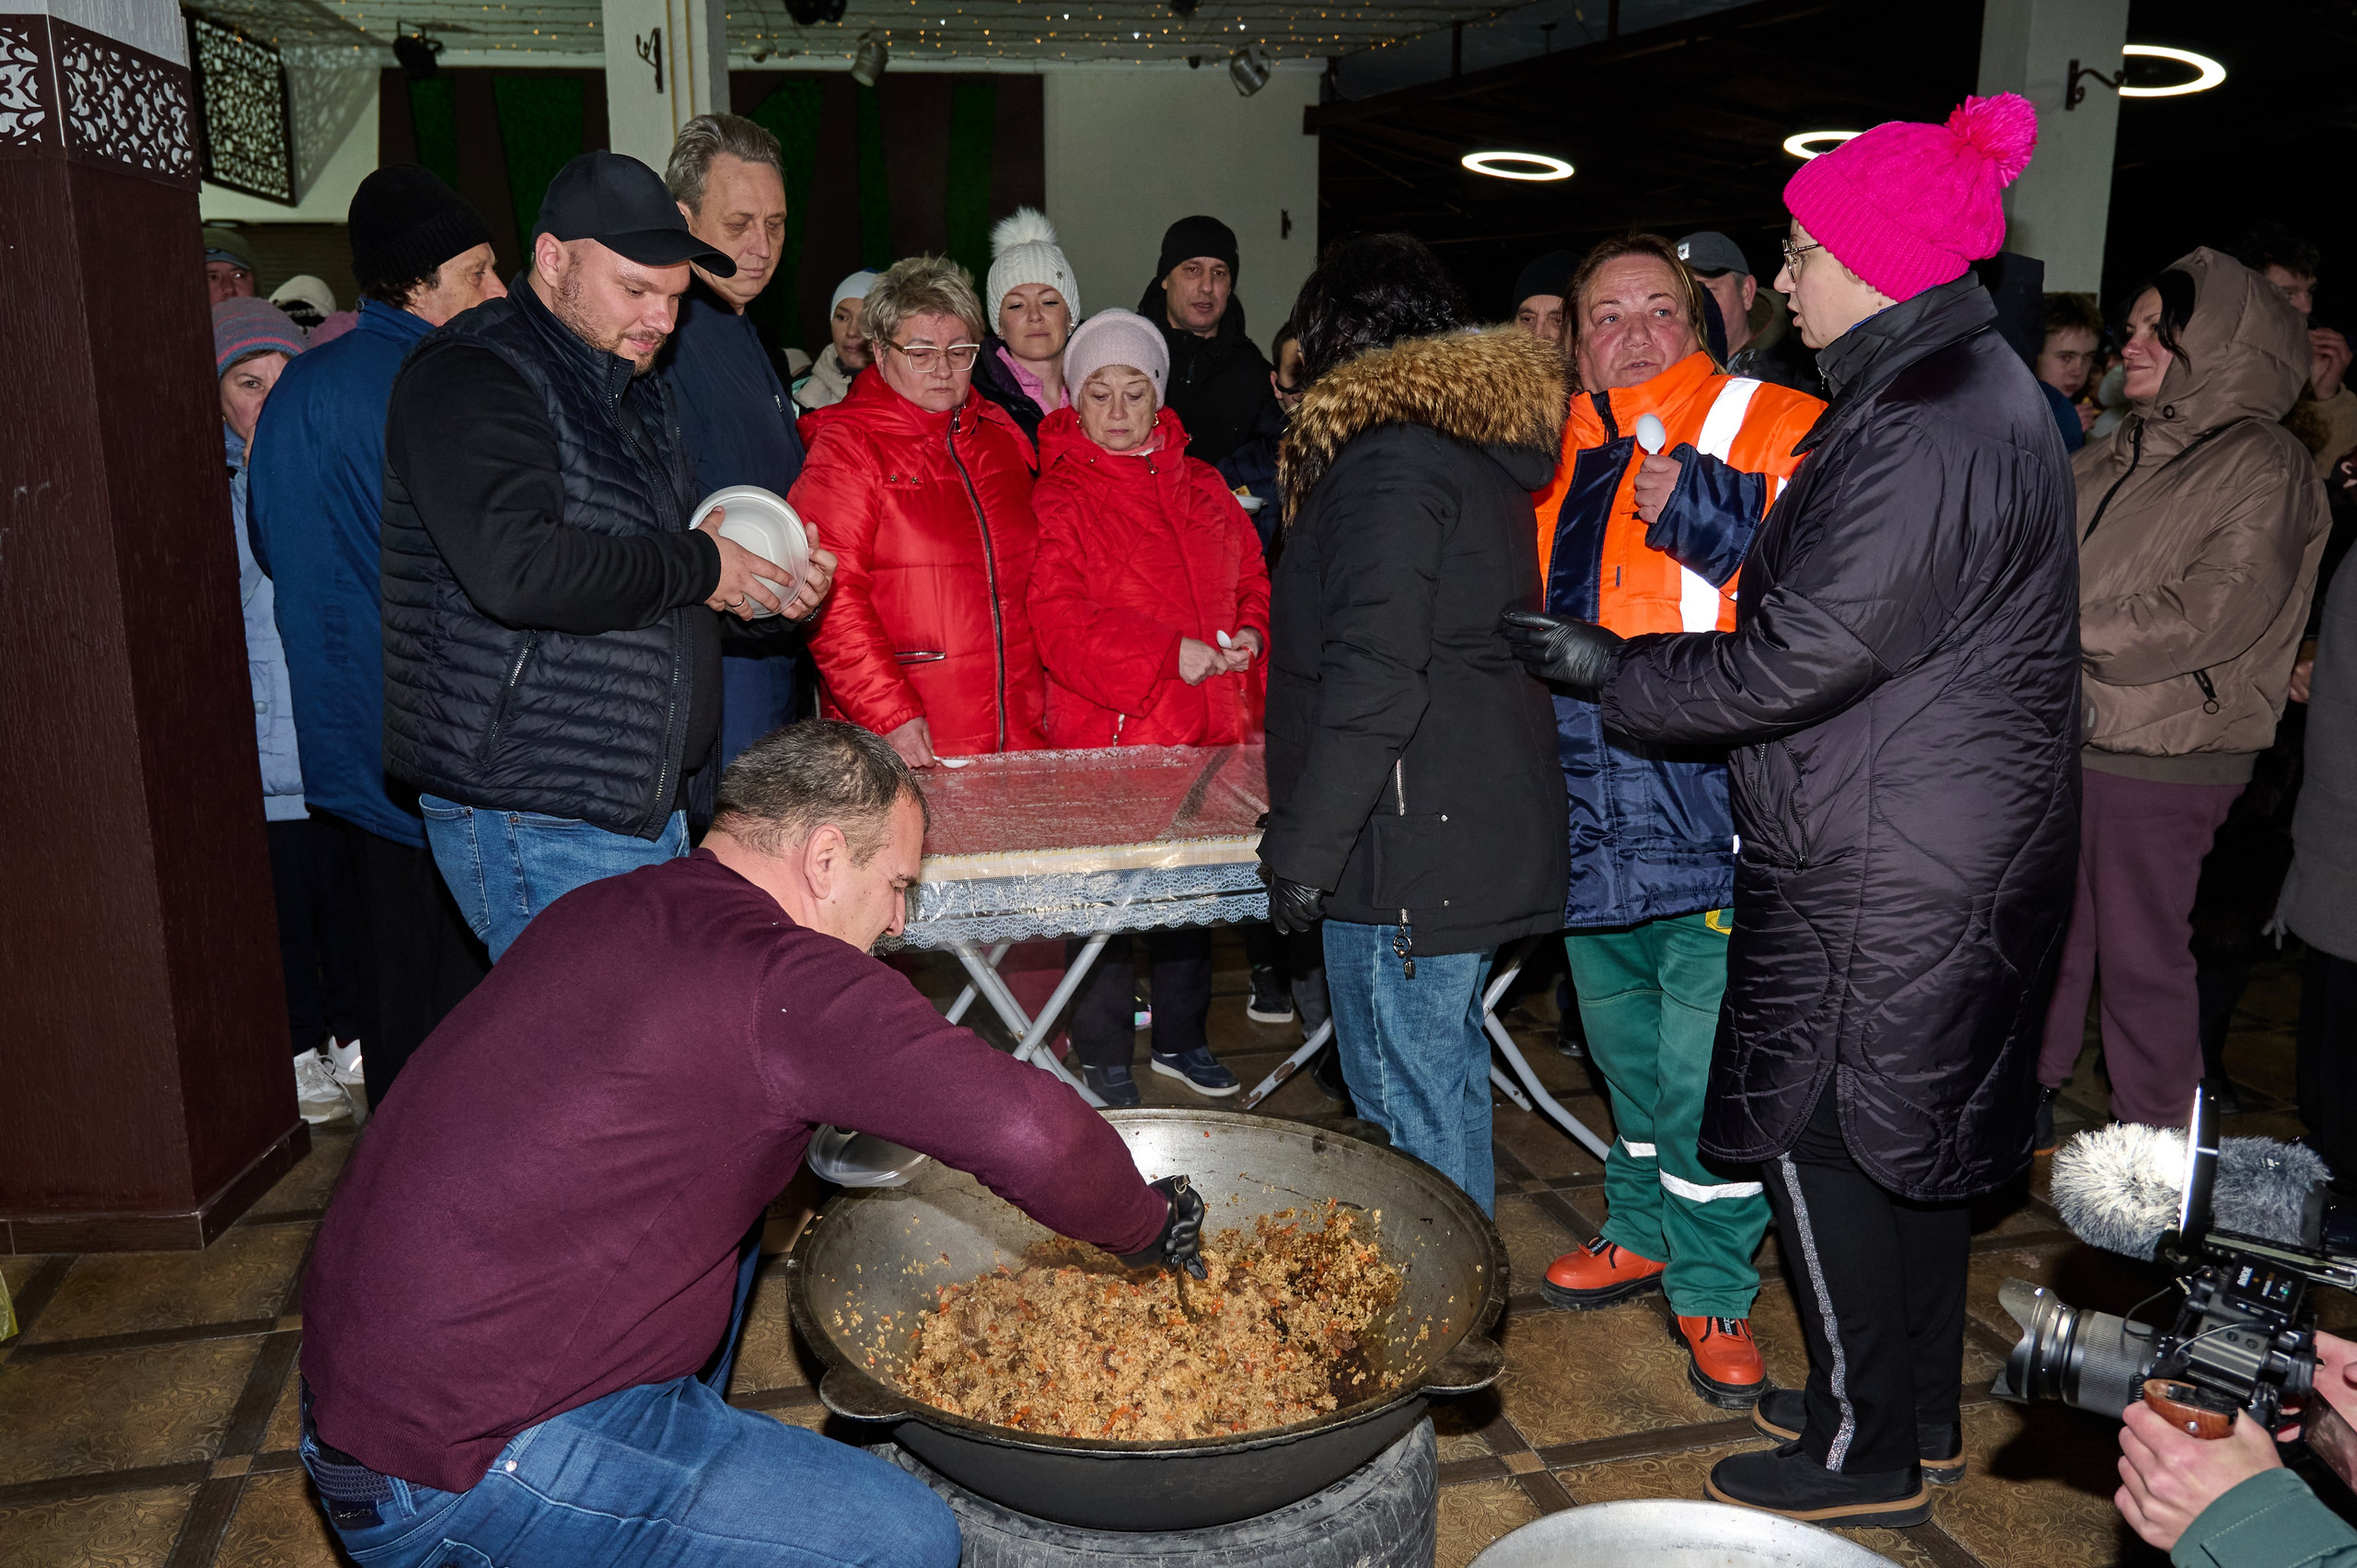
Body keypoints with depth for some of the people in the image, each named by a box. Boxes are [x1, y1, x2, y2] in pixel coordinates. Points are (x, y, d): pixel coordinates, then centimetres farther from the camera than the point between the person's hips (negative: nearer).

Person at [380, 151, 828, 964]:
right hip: (533, 821, -9)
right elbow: (518, 568, -28)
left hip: (648, 805, 9)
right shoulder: (470, 378, -11)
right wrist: (696, 566, -15)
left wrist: (767, 587, 8)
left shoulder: (635, 386, 18)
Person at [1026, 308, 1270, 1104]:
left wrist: (1249, 635, -3)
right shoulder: (1057, 498, -4)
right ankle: (1104, 1061, 15)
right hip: (1105, 735, -5)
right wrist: (1168, 654, -20)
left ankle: (1181, 1037, 31)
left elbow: (1252, 578, 19)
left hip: (1206, 729, 5)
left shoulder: (1202, 486, 14)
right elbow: (1057, 619, -14)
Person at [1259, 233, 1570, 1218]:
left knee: (1411, 1117, 0)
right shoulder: (1486, 451, 14)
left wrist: (1301, 849, -16)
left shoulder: (1389, 460, -14)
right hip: (1481, 832, 10)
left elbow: (1374, 681, -22)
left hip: (1411, 852, -10)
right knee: (1444, 1082, 20)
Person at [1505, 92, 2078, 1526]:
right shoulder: (1974, 387, 12)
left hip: (1883, 871, -10)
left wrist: (1615, 670, -12)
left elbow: (1801, 657, -24)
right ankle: (1918, 1417, 36)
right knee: (1913, 1138, 19)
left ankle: (1868, 1457, 20)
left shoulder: (1929, 429, -22)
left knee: (1823, 1141, 3)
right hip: (1949, 852, 10)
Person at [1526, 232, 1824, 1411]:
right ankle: (1645, 1232, 40)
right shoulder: (1559, 456, 13)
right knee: (1623, 1050, 20)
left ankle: (1715, 1286, 18)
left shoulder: (1770, 428, -4)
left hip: (1711, 814, -6)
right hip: (1590, 816, 6)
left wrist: (1711, 517, -21)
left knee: (1706, 1073, -2)